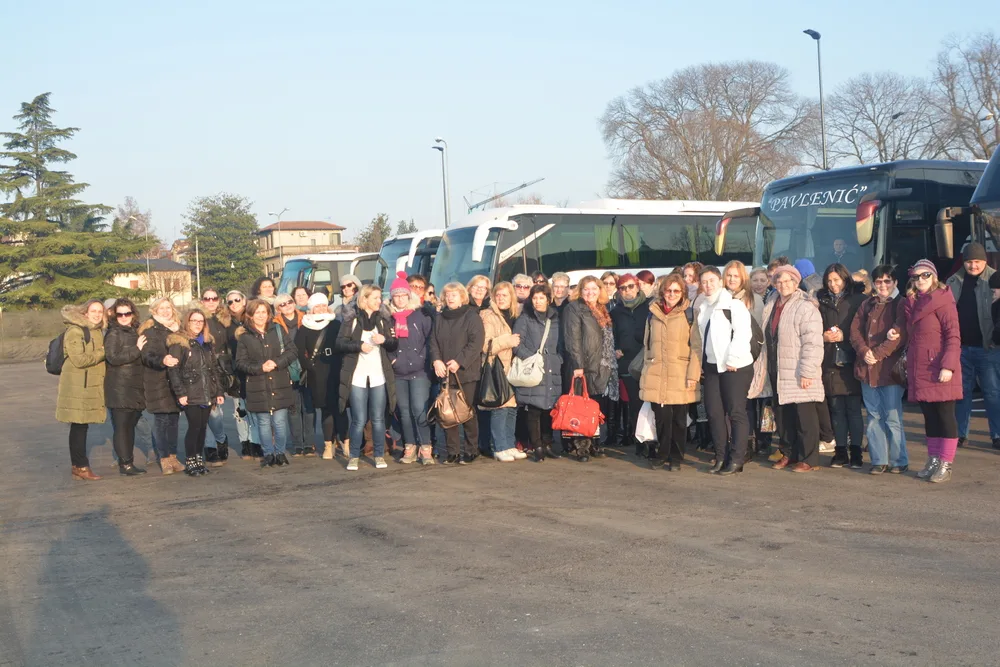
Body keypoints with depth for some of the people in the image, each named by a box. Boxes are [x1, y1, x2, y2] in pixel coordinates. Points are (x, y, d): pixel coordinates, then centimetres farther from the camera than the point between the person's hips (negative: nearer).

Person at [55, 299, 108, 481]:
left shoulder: (97, 331, 16)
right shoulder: (74, 332, -11)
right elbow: (79, 359, -18)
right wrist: (103, 352, -14)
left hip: (92, 386, 8)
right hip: (77, 387, -8)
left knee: (82, 426, 10)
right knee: (78, 426, -4)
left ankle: (78, 466, 16)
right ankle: (80, 467, 1)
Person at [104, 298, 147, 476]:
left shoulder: (135, 331, 16)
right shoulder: (113, 334, -6)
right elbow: (112, 357, -19)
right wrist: (136, 350, -16)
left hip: (135, 386, 7)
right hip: (119, 388, -7)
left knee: (130, 425, 11)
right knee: (122, 425, -5)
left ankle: (129, 462, 17)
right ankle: (125, 463, -2)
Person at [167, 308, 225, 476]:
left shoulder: (208, 342, 15)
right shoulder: (179, 342, -4)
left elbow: (215, 368, 18)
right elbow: (173, 369, -9)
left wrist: (219, 391, 12)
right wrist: (180, 393, -15)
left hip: (207, 394, 6)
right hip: (191, 394, -6)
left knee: (203, 427, 7)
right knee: (194, 426, -7)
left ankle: (199, 460, 18)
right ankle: (190, 462, 4)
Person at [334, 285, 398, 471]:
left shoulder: (383, 322, 13)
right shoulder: (351, 322, 3)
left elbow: (395, 345, 9)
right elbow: (339, 344, -6)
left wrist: (385, 340, -11)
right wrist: (359, 346, -19)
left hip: (379, 377, 3)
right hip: (357, 377, -2)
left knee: (378, 419, 4)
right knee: (359, 420, -3)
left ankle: (380, 455, 14)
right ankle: (354, 456, 10)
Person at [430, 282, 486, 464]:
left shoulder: (472, 317, -3)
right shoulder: (440, 319, 14)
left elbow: (476, 343, -11)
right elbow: (434, 342, 11)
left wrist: (459, 362, -16)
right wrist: (436, 360, -7)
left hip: (466, 373, -5)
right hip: (445, 373, 5)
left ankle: (471, 450, 9)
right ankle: (453, 451, 10)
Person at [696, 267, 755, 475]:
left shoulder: (733, 303, -8)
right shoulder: (701, 306, 14)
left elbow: (742, 332, -16)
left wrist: (732, 359, -19)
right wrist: (702, 361, 15)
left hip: (735, 366, -7)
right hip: (712, 365, 7)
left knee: (736, 412, -4)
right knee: (714, 411, 6)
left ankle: (736, 459, -2)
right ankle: (721, 457, 14)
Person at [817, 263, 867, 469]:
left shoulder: (858, 300, 1)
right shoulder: (822, 301, 11)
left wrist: (844, 336, -11)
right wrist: (823, 337, -4)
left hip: (851, 362, -3)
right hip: (829, 362, 3)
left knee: (853, 409, 0)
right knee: (836, 409, 6)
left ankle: (856, 452, 6)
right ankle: (840, 452, 12)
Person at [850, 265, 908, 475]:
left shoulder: (900, 305, -1)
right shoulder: (867, 305, 16)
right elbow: (855, 330, 9)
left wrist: (878, 353, -15)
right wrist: (864, 351, -8)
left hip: (890, 369, -5)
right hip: (867, 369, 5)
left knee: (892, 418, -4)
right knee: (874, 417, 8)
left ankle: (899, 461, 6)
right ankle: (879, 460, 13)